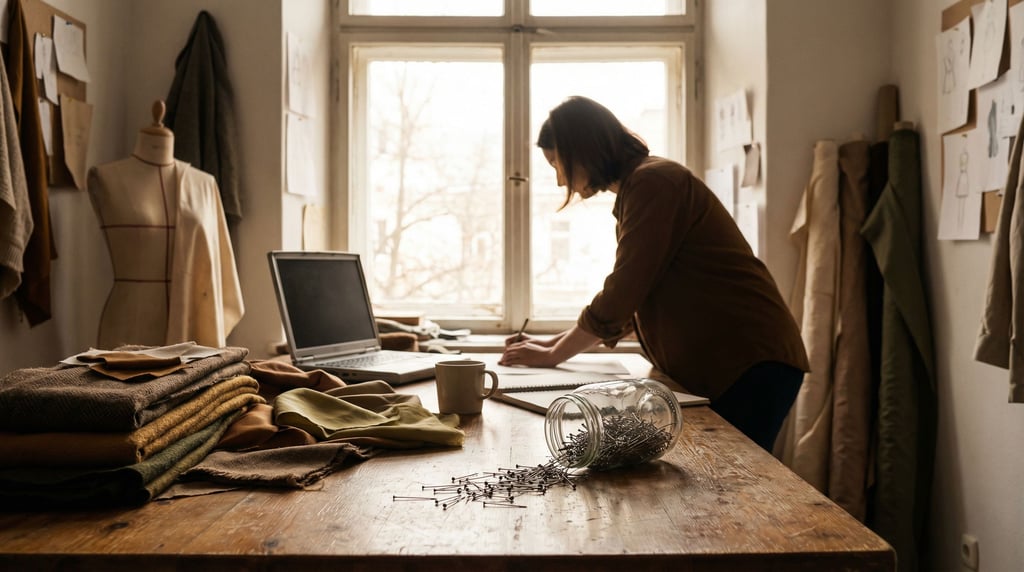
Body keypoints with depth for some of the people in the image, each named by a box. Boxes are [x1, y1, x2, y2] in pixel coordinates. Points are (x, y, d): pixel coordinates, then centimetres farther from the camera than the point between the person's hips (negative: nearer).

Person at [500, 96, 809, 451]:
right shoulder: (632, 195, 17)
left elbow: (619, 298, -17)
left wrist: (552, 355, -6)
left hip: (750, 362, -9)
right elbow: (629, 306, 18)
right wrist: (550, 343, 13)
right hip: (716, 368, 9)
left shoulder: (653, 182, -13)